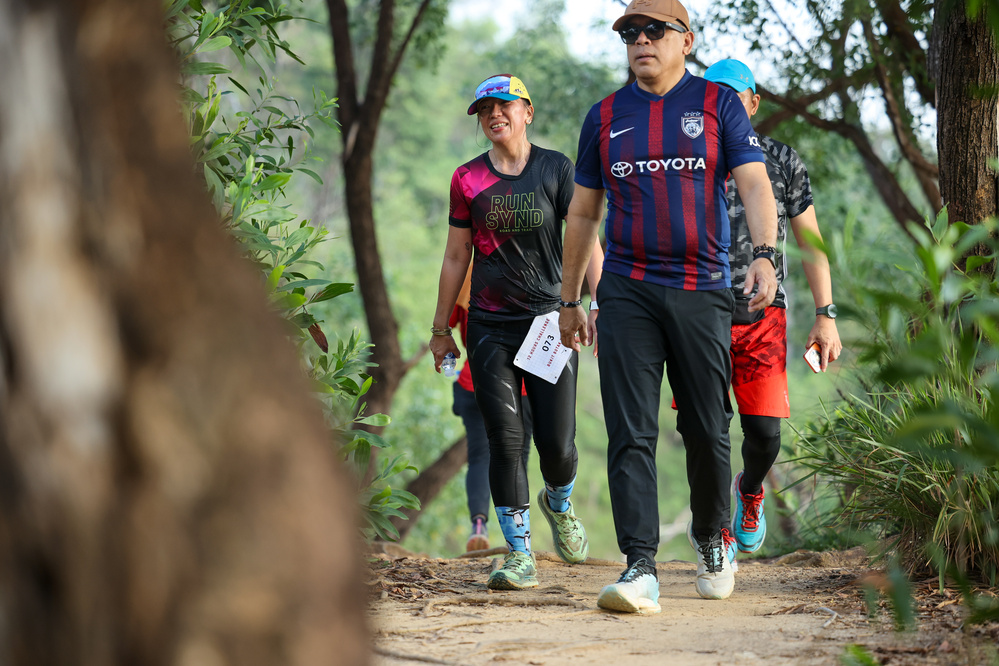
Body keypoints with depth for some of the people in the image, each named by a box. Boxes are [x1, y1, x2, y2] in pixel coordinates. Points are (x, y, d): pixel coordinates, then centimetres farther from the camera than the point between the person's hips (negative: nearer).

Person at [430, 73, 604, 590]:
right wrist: (440, 329, 13)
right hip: (490, 327, 1)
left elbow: (586, 239, -3)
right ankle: (519, 553, 2)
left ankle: (558, 503, 30)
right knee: (504, 440, -6)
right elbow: (456, 257, 12)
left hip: (549, 318, -1)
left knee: (556, 442, -5)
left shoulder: (556, 169, 2)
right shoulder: (468, 178, 7)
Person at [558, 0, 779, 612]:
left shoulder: (719, 104, 5)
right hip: (627, 292, 1)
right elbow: (583, 213, 18)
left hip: (702, 291, -1)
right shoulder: (605, 117, 12)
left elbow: (755, 186, -4)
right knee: (631, 434, -9)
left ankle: (713, 540, 29)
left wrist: (764, 254, -22)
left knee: (707, 430, 4)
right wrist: (569, 300, 17)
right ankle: (641, 568, -13)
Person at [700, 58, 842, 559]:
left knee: (764, 433, -7)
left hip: (764, 315, 0)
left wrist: (826, 317, 3)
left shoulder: (782, 161, 7)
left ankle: (750, 491, 26)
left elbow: (811, 243, 10)